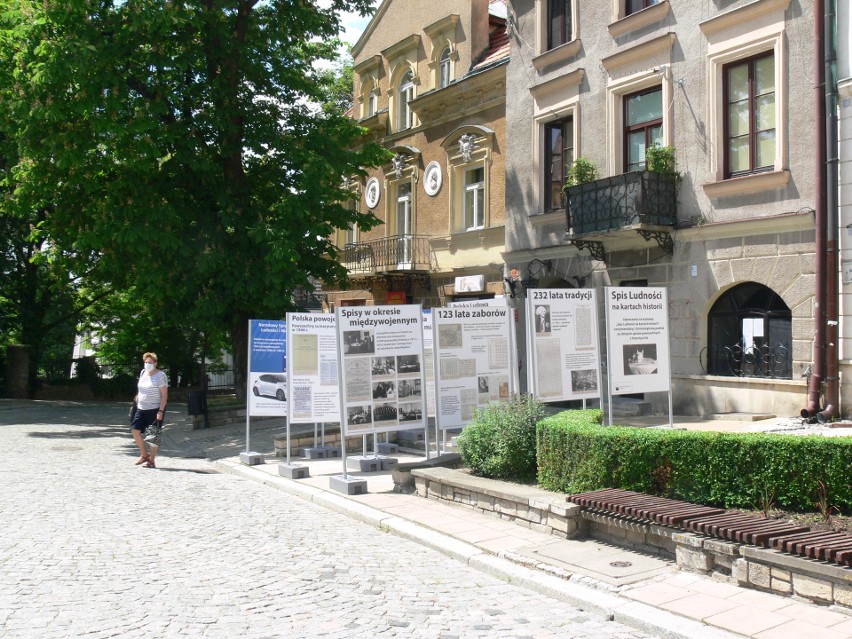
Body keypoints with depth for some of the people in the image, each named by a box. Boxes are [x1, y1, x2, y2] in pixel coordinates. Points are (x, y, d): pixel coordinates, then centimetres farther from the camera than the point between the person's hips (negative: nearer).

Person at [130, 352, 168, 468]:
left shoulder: (160, 375, -10)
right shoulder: (142, 373, 10)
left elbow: (164, 395, -13)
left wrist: (161, 411, -19)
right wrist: (136, 404, 14)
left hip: (155, 409, -6)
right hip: (141, 409, 6)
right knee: (135, 430, -5)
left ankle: (151, 461, 9)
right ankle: (144, 455, 12)